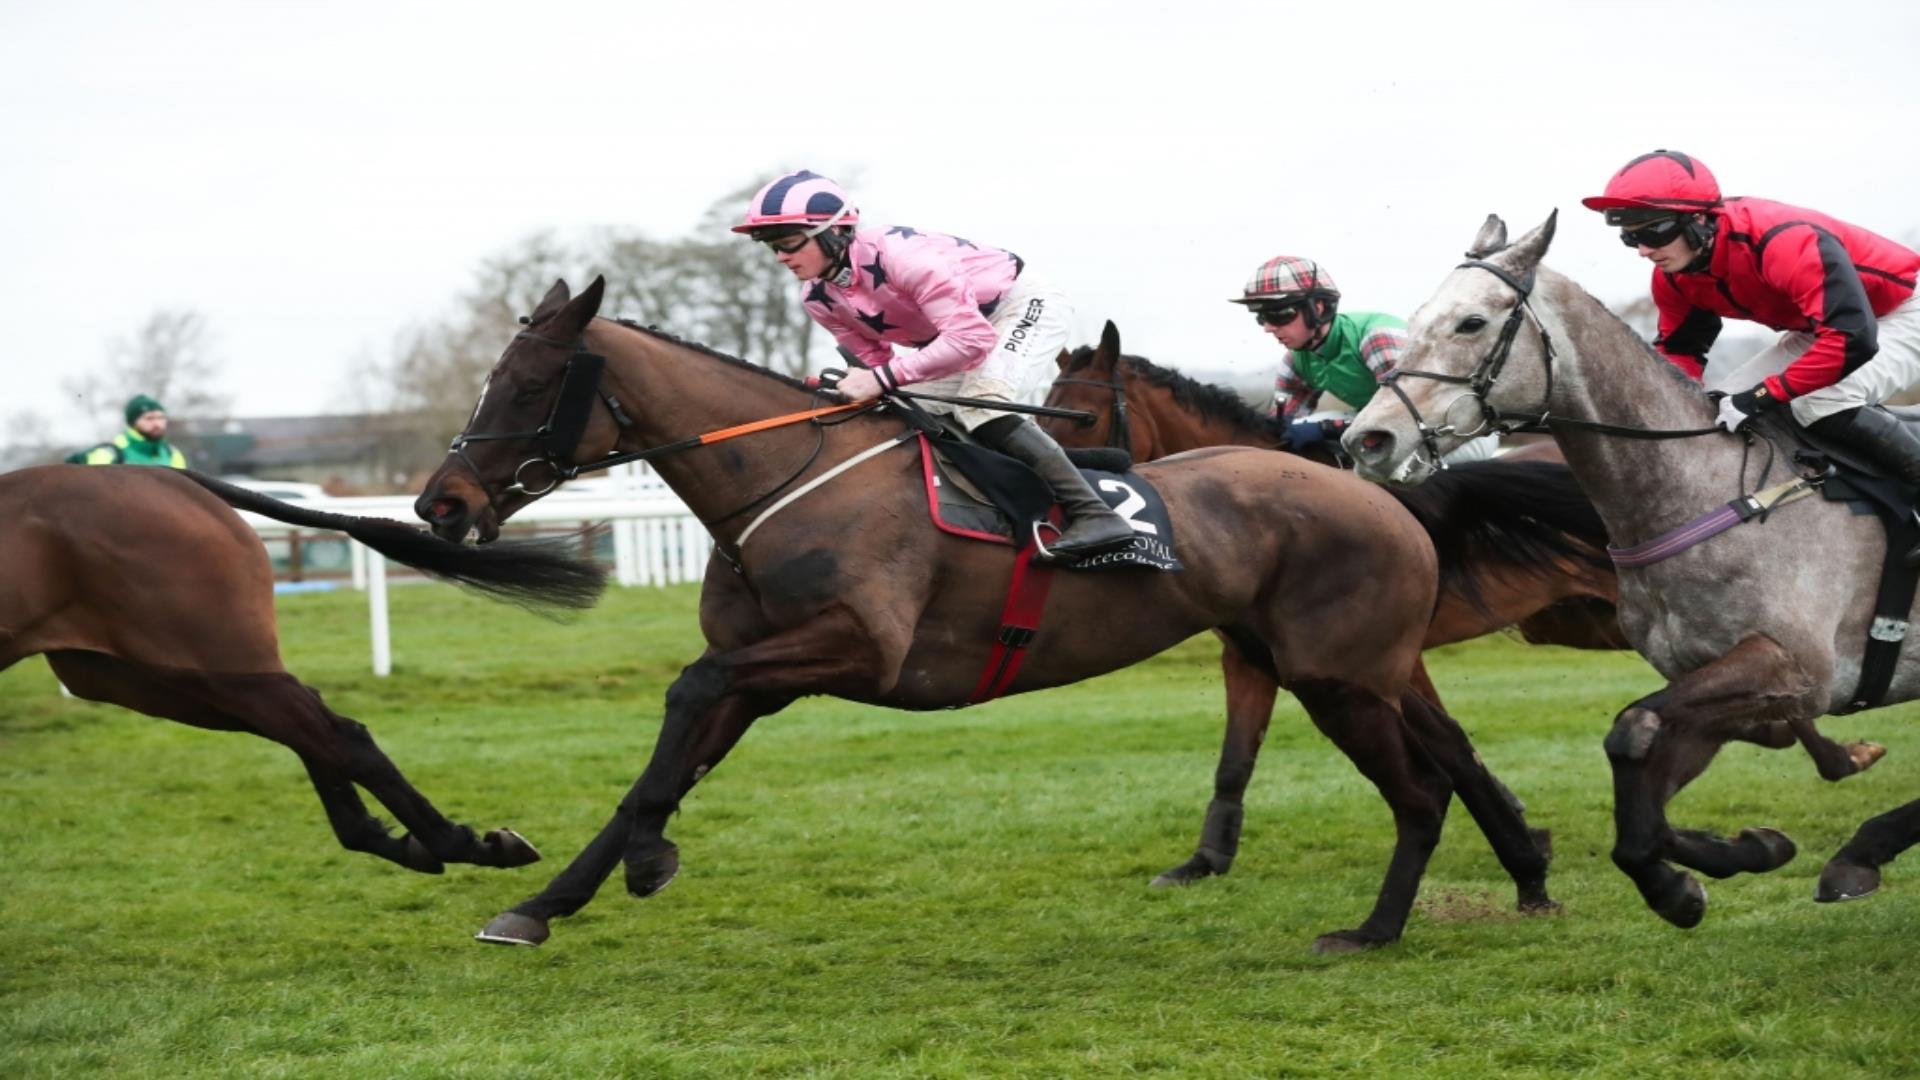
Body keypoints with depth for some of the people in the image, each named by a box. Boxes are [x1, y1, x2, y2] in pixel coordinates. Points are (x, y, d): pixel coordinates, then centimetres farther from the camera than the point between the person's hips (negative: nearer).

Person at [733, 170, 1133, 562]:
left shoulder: (896, 254, -34)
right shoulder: (818, 298, -9)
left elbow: (971, 337, -40)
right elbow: (874, 358, 4)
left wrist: (883, 379, -43)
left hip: (1023, 306, -9)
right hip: (956, 329, 9)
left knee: (982, 409, -30)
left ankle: (1093, 515, -33)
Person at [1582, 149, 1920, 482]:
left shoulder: (1781, 242, -37)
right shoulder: (1673, 276, -10)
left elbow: (1852, 339, -43)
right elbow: (1679, 347, 5)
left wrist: (1761, 396, -39)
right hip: (1818, 327, 9)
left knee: (1820, 403, -33)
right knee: (1717, 403, 0)